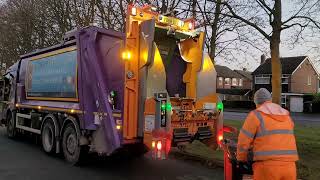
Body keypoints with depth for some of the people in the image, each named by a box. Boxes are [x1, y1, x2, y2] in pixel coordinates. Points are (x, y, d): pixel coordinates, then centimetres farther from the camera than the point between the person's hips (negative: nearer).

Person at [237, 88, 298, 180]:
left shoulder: (255, 115, -4)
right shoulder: (286, 116, 16)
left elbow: (243, 141, -4)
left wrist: (241, 160, 14)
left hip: (267, 168, -5)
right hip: (288, 168, 6)